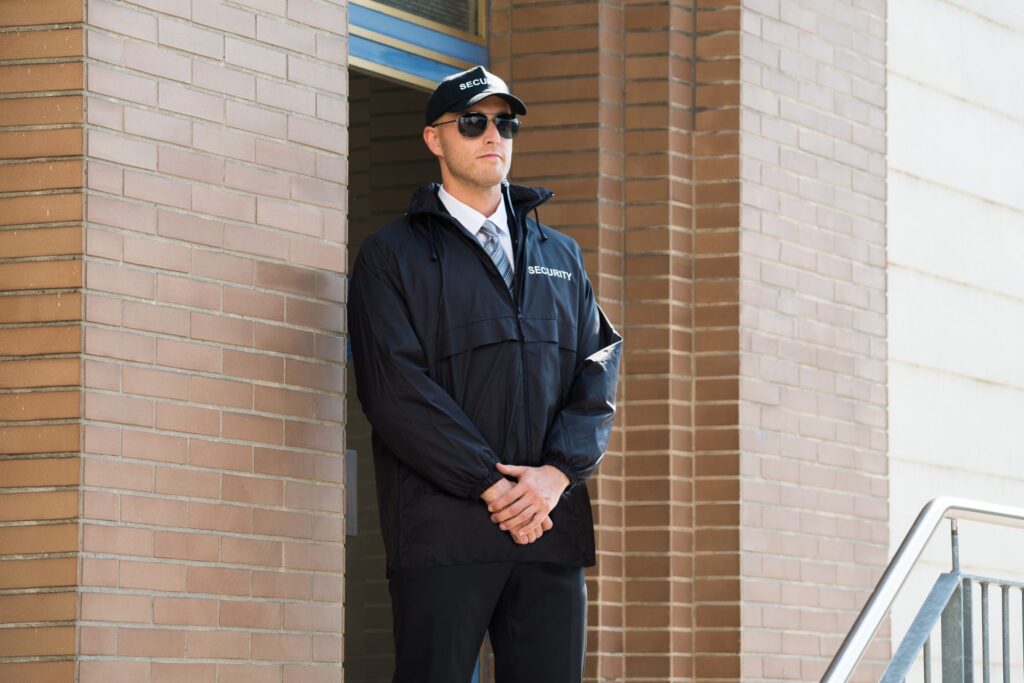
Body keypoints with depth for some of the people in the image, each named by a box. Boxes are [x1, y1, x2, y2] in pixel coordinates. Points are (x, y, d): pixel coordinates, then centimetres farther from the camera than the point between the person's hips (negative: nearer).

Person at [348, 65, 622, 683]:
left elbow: (598, 373, 10)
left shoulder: (561, 256, 21)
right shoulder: (395, 254, 5)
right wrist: (490, 486, -13)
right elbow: (395, 389, -6)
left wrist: (557, 473, -8)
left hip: (553, 524, 4)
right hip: (443, 530, -4)